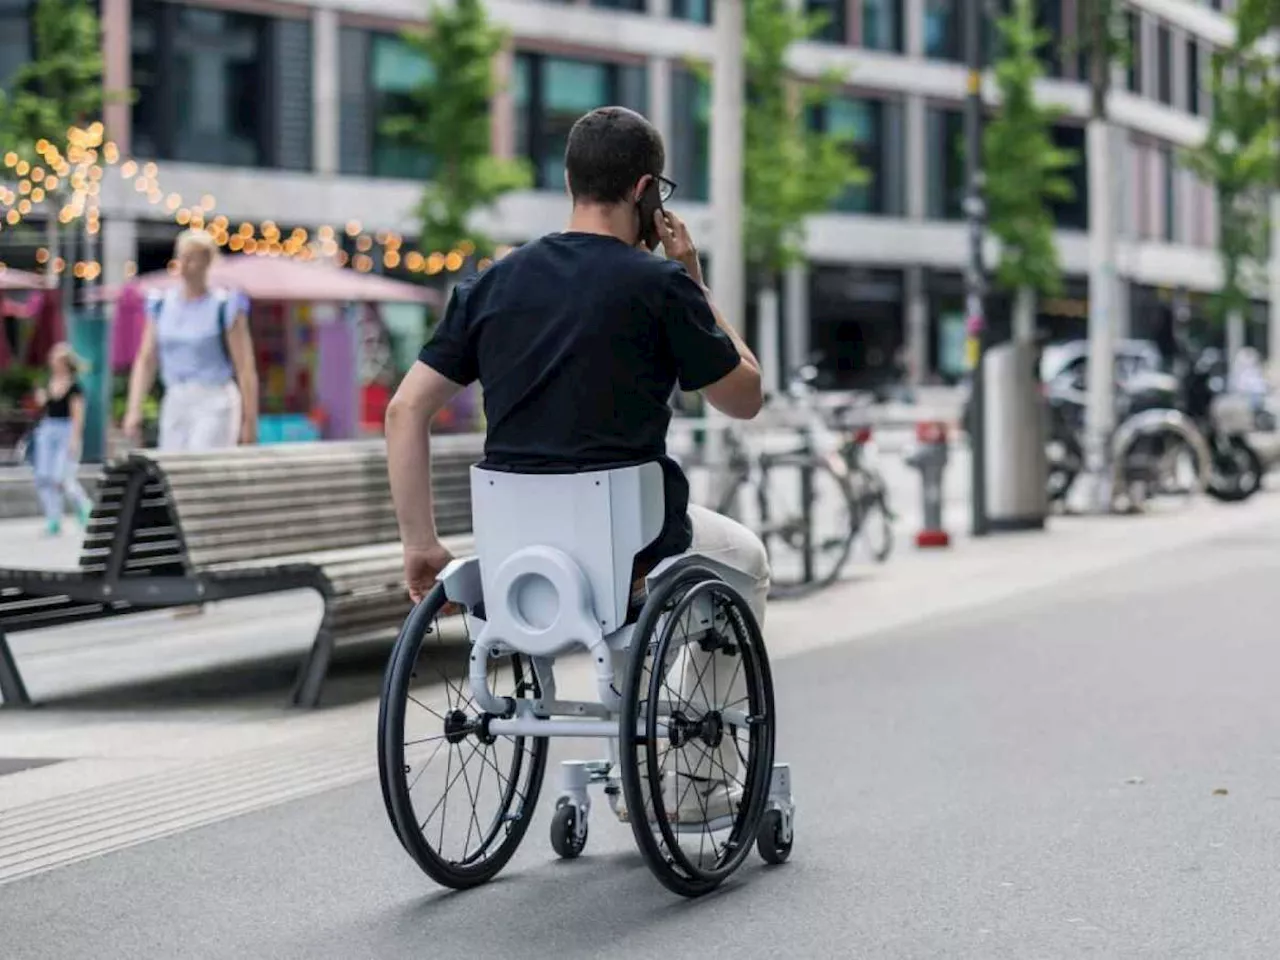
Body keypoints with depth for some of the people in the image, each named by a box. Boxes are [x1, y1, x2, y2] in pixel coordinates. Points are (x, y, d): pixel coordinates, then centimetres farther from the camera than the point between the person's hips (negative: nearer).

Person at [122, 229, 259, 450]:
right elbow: (146, 361, 11)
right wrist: (134, 410, 0)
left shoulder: (224, 306, -5)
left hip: (214, 405, -5)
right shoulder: (162, 305, 9)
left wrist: (250, 421, -9)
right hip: (174, 404, 5)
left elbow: (245, 368, -5)